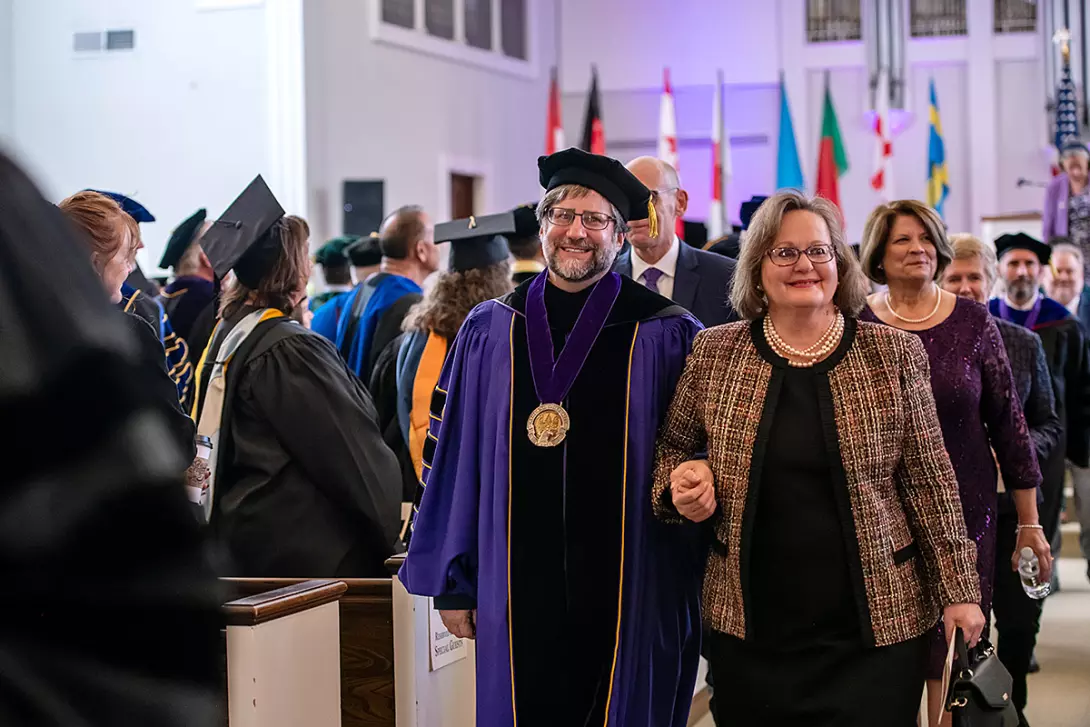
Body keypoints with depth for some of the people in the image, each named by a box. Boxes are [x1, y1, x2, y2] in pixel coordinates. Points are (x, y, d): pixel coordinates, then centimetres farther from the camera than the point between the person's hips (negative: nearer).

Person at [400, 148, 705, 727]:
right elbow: (451, 459, 7)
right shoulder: (489, 332, 5)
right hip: (520, 588, 2)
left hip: (630, 595, -1)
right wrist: (451, 583, 6)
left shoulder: (667, 337, -1)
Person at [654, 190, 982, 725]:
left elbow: (930, 480, 2)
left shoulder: (893, 354, 0)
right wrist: (682, 483, -6)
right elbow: (671, 449, 15)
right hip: (750, 627, 1)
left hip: (876, 624, -1)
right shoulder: (714, 353, 3)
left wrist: (958, 590, 0)